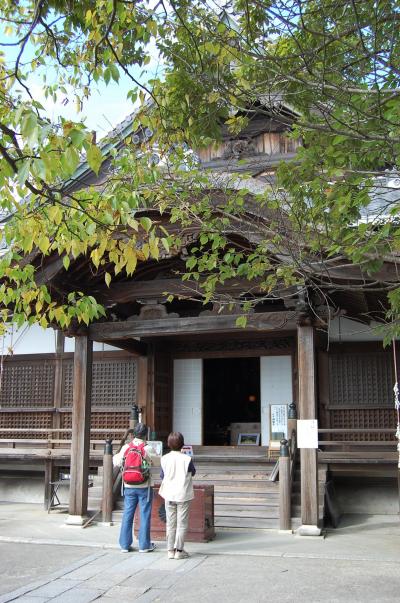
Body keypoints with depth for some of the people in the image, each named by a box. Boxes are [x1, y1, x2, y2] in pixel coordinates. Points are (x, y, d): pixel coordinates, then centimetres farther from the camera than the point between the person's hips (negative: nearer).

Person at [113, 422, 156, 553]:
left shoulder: (126, 447, -4)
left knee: (127, 515, 11)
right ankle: (144, 545, 13)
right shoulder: (147, 448, -13)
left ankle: (125, 544, 16)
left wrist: (115, 456, 19)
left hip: (129, 486, 3)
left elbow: (117, 463, -1)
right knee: (145, 515, 7)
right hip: (144, 487, -3)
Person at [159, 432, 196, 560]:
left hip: (169, 496, 3)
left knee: (170, 524, 11)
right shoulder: (186, 459, -13)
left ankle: (171, 550, 15)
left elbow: (162, 476, 5)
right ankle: (179, 550, 7)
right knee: (182, 524, 6)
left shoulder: (164, 459, -6)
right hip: (183, 495, -3)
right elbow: (193, 472, 4)